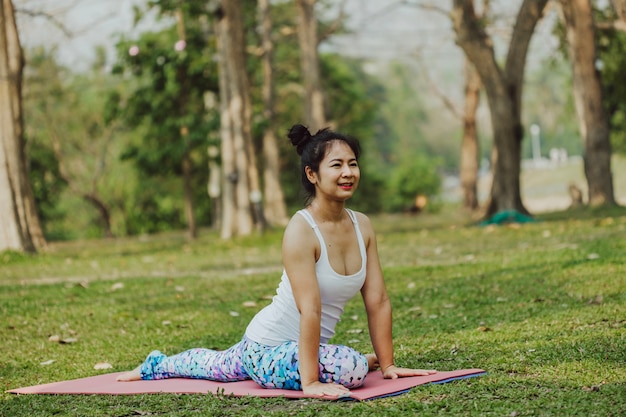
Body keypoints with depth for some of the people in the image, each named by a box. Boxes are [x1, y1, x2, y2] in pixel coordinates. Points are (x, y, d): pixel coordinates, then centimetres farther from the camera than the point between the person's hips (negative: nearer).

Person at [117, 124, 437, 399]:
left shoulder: (362, 226, -3)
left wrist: (387, 364, -3)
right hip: (268, 349, -8)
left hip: (303, 345, 8)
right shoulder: (302, 230, -26)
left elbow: (378, 301, -1)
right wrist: (310, 383, -33)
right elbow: (310, 311, -31)